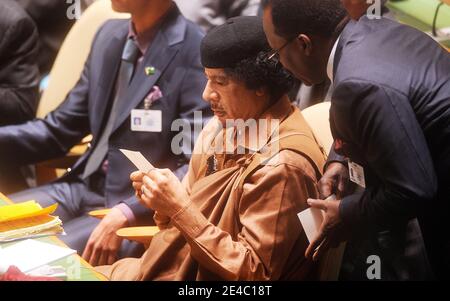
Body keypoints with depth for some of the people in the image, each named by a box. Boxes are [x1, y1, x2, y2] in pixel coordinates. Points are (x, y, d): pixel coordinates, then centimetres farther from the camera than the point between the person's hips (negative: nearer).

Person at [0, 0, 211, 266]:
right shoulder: (110, 35, 10)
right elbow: (60, 129, 14)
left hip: (140, 209, -7)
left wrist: (124, 214, -28)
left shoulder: (196, 52, -14)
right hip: (81, 188, 8)